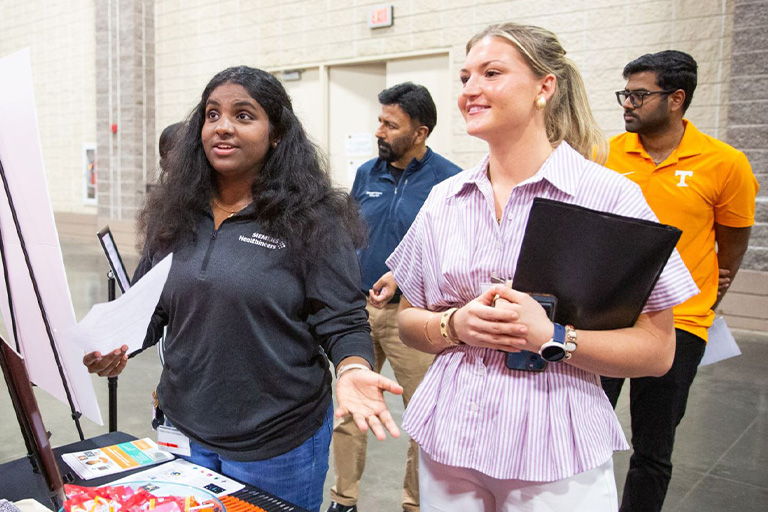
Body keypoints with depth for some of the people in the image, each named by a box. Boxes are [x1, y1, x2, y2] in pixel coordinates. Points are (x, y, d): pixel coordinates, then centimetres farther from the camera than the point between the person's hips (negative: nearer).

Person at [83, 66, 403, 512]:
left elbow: (343, 322, -12)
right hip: (182, 431, 5)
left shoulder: (311, 221, -12)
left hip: (275, 443, -4)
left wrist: (352, 371, -30)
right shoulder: (174, 215, 3)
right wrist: (115, 344, -7)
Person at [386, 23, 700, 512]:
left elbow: (657, 350, -8)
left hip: (556, 454, -3)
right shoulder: (445, 199, 4)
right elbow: (409, 320, 8)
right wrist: (456, 325, -12)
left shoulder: (611, 196, -9)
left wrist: (551, 336, -22)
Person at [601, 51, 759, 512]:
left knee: (653, 452, 12)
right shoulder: (605, 155, -1)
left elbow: (733, 243, 8)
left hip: (677, 323, -1)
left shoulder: (725, 164, -6)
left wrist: (707, 302, 15)